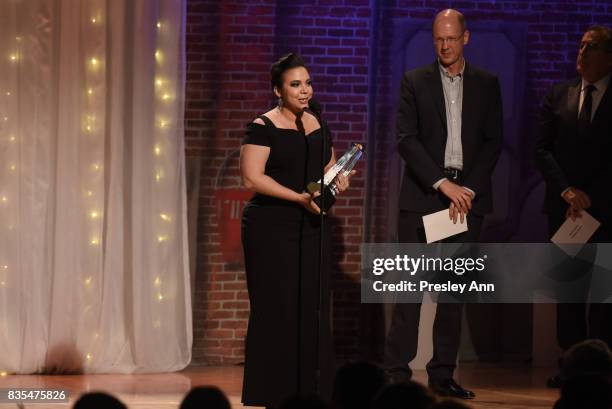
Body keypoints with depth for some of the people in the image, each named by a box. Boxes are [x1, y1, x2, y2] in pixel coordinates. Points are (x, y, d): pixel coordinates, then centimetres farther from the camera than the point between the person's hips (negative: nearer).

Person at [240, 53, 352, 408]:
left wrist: (339, 180, -3)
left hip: (310, 229, 6)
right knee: (277, 310, -5)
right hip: (271, 228, -6)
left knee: (312, 309, 3)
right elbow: (252, 177, -15)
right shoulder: (264, 128, -7)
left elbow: (329, 169, 21)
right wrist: (299, 197, -22)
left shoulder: (318, 127, 13)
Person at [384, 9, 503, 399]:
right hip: (423, 193, -2)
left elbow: (493, 143, 5)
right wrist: (442, 183, -14)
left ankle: (443, 373, 7)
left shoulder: (487, 84, 9)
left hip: (468, 194, 2)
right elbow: (406, 140, -4)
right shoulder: (415, 82, 3)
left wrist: (469, 189, -7)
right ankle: (398, 371, -6)